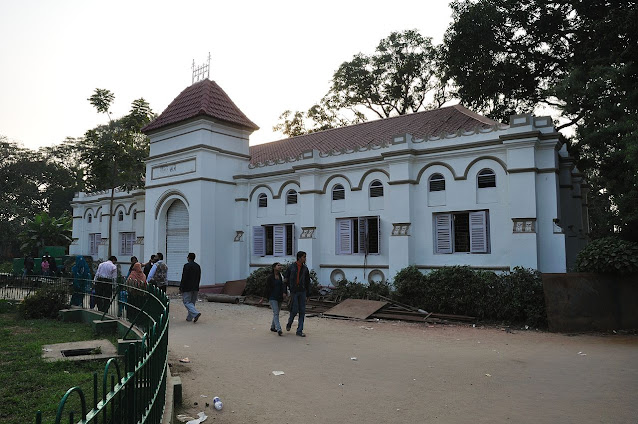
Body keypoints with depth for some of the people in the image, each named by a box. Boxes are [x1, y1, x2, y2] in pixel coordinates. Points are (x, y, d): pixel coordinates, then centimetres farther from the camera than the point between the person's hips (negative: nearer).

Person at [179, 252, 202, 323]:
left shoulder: (187, 265, -12)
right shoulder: (198, 266, 10)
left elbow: (184, 278, -15)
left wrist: (181, 288, -9)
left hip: (187, 288, -7)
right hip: (195, 288, 7)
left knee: (187, 302, -3)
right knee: (192, 302, 13)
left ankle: (196, 313, -21)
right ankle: (189, 318, 17)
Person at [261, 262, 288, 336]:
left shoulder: (281, 276, 5)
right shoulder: (270, 277, -7)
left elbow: (284, 285, -5)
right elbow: (267, 288, -2)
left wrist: (284, 293, -24)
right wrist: (263, 298, 1)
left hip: (279, 297, 5)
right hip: (272, 298, -5)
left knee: (276, 313, 15)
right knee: (276, 313, -14)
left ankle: (273, 327, 32)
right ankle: (278, 329, -20)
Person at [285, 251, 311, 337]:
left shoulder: (305, 268, 6)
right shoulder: (291, 267, -4)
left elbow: (307, 281, 12)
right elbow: (286, 278, 4)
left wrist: (308, 292, 9)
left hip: (302, 291, 4)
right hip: (294, 291, -3)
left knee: (302, 311, 1)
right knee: (295, 310, -6)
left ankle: (299, 331, 7)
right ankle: (289, 323, 24)